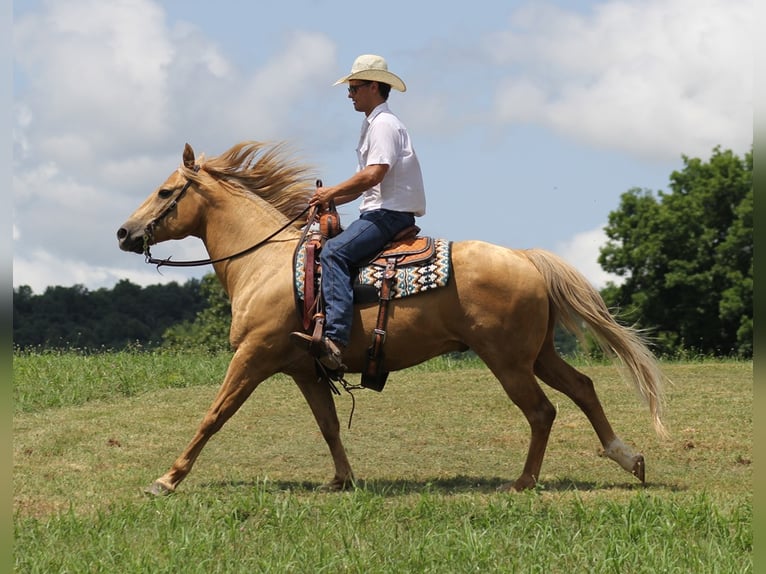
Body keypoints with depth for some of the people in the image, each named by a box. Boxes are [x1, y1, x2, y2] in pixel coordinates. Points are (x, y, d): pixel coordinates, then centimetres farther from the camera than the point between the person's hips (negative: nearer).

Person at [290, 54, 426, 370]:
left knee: (334, 252, -29)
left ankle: (335, 339, -44)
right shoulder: (373, 125, 24)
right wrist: (329, 200, 14)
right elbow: (365, 185, 25)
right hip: (379, 211, 11)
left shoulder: (384, 124, -9)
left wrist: (332, 192, -11)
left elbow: (374, 175, -22)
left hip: (390, 214, -11)